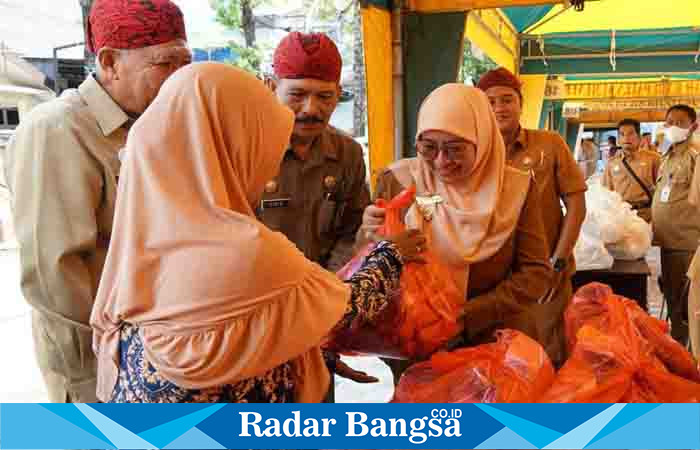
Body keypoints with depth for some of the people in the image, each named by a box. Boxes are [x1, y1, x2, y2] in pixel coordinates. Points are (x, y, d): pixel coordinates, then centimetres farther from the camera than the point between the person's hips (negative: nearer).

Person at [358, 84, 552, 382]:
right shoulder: (397, 181, -9)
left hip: (499, 346, 0)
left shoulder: (516, 187, -9)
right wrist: (370, 238, -26)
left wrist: (466, 316, -19)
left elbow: (536, 273, -8)